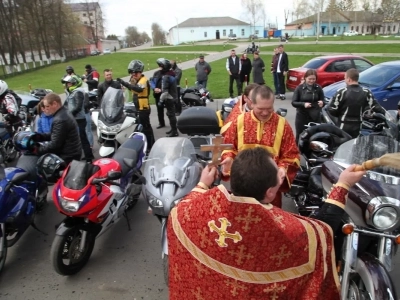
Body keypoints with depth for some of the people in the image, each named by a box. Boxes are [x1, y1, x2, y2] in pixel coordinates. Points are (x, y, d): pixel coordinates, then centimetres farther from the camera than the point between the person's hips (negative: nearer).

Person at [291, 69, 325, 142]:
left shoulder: (318, 88, 2)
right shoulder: (299, 88, -5)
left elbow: (322, 100, 7)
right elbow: (293, 102, -7)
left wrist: (321, 102, -18)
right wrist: (303, 104, -25)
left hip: (315, 116, 2)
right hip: (302, 116, -2)